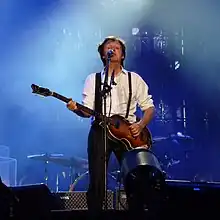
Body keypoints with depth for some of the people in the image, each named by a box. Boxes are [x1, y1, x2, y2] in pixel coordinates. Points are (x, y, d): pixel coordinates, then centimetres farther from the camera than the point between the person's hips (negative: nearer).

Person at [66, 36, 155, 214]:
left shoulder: (134, 79, 12)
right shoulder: (93, 79, 12)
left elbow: (149, 107, 10)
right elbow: (88, 111, 4)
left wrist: (141, 125, -8)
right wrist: (76, 109, -18)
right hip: (100, 132, 0)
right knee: (97, 182, -4)